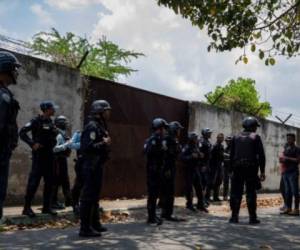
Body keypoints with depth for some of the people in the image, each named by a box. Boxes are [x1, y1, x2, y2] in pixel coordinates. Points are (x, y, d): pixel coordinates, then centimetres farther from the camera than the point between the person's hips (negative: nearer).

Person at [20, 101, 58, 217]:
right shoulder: (36, 120, -9)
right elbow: (22, 132, -14)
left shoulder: (51, 122, 12)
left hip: (49, 154, 7)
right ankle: (27, 207, 1)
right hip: (39, 154, -7)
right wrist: (32, 144, -20)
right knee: (34, 181, -7)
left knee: (49, 181, 8)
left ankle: (46, 206, 16)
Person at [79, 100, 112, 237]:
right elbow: (87, 147, -25)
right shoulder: (92, 126, -15)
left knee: (95, 196, 17)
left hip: (97, 165, 11)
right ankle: (85, 228, -1)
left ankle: (95, 223, 28)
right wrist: (104, 143, -20)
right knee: (88, 196, -6)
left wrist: (106, 144, 7)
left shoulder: (100, 126, 17)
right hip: (92, 166, -11)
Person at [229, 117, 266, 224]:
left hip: (237, 168, 3)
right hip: (251, 169, -3)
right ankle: (252, 217, 4)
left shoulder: (236, 137, 11)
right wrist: (262, 171, -1)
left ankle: (234, 216, 5)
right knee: (251, 193, 2)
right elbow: (261, 155, -4)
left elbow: (231, 155, 11)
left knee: (236, 193, 6)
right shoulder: (255, 137, 0)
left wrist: (233, 169, 14)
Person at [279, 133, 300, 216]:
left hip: (293, 172, -7)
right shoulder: (286, 149, 19)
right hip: (285, 172, 7)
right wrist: (282, 159, 6)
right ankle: (288, 208, 11)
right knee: (287, 191, 7)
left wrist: (288, 158, -16)